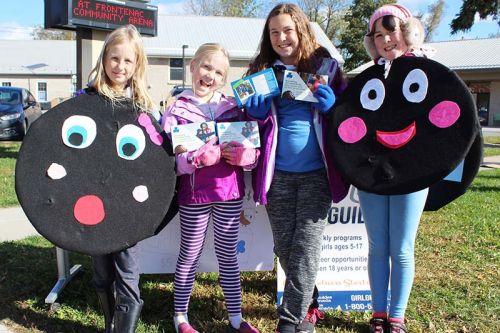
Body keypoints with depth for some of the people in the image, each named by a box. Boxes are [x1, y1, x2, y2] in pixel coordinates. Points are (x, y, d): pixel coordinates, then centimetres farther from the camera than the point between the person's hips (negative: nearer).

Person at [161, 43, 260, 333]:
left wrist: (243, 155, -16)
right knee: (190, 255, 9)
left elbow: (254, 151, 6)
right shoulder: (177, 111, -2)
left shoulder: (233, 108, 6)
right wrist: (198, 158, -25)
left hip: (230, 193, 3)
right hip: (194, 194, -2)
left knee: (228, 254, 13)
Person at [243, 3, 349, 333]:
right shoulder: (261, 72, 6)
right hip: (277, 173, 3)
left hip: (316, 172, -2)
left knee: (305, 247, -4)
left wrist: (331, 105, -14)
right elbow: (253, 122, 12)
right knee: (285, 247, 10)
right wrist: (256, 111, -11)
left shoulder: (325, 67, 2)